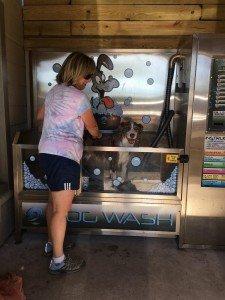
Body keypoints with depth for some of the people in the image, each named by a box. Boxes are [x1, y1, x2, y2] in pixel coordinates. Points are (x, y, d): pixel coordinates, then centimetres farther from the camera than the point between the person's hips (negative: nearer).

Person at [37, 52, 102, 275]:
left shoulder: (53, 92, 14)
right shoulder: (78, 97, -11)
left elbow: (39, 116, 30)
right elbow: (92, 128, 1)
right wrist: (98, 135, 22)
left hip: (46, 152, 10)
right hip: (64, 156, -10)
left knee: (54, 201, 20)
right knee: (62, 209, -3)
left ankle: (52, 243, 37)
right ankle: (58, 261, 9)